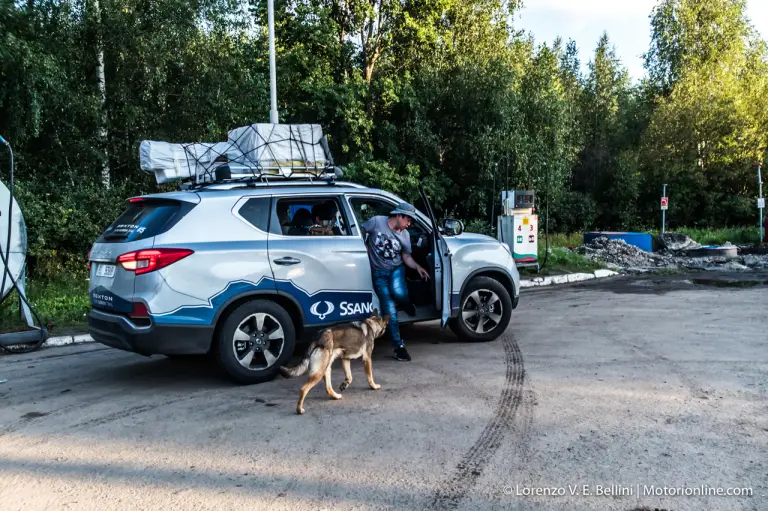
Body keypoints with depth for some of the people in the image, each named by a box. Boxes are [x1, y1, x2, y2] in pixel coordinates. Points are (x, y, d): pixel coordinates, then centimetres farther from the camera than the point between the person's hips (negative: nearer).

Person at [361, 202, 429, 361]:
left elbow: (406, 256, 7)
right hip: (379, 272, -2)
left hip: (396, 268, 2)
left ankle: (406, 305, 8)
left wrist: (418, 267, -9)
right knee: (389, 309, -8)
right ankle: (399, 345, 3)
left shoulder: (405, 235, 0)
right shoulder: (376, 222, -12)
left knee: (398, 293, -31)